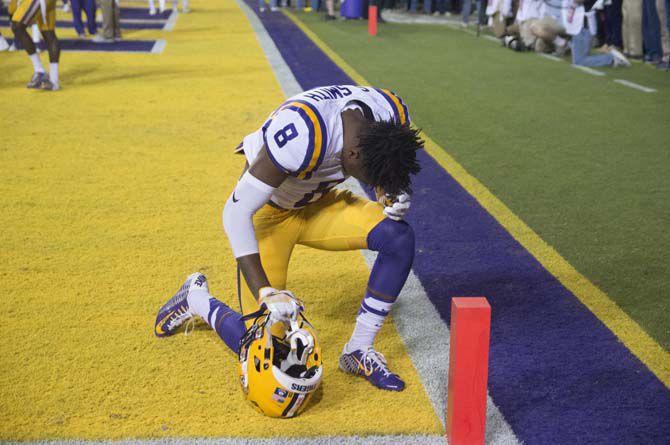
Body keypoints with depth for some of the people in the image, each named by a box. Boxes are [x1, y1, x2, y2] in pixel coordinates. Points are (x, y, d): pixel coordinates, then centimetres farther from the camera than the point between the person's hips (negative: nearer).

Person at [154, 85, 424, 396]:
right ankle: (196, 299, 24)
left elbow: (384, 173, 6)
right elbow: (236, 213, -32)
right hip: (269, 211, -5)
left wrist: (392, 195, -18)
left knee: (400, 238, -21)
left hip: (317, 203, 6)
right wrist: (266, 293, -37)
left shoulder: (392, 114, -19)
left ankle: (359, 350, -6)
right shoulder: (300, 137, -39)